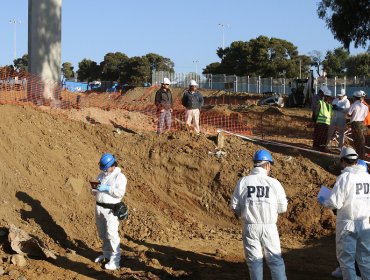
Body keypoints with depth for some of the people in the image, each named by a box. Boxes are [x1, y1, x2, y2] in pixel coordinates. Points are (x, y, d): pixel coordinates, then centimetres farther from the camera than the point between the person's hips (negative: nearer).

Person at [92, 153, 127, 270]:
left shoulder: (119, 177, -8)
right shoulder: (101, 175, 14)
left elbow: (120, 192, -20)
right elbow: (96, 191, 19)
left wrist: (107, 188, -23)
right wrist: (95, 189, -4)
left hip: (110, 209, -7)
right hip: (99, 207, 7)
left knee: (112, 234, -9)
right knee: (102, 233, 15)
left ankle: (115, 261, -6)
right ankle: (107, 254, 30)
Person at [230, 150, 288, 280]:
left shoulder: (243, 182, -4)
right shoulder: (274, 183, -7)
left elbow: (234, 206, -1)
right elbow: (282, 208, -1)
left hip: (250, 227, 1)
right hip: (269, 227, -1)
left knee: (254, 260, 11)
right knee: (275, 260, 10)